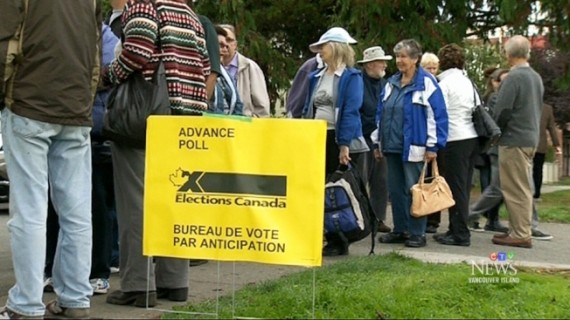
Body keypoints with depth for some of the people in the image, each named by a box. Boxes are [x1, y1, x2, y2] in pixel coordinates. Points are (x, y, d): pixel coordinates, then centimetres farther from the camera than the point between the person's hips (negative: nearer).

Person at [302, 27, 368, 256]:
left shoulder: (351, 77, -6)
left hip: (338, 139, -6)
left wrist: (344, 144, -20)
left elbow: (350, 112, -14)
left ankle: (339, 242, 9)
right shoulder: (316, 77, 14)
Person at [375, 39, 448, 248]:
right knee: (395, 190, 11)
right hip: (392, 147, 7)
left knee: (413, 191, -2)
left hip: (414, 148, -7)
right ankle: (400, 230, 21)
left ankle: (417, 233, 6)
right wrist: (378, 143, 17)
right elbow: (381, 114, 19)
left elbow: (437, 115, -11)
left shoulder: (426, 83, -7)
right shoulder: (392, 83, 14)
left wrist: (432, 146, -14)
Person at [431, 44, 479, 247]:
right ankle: (456, 229, 19)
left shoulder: (445, 83, -8)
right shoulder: (468, 82, 13)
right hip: (472, 137, 7)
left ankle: (460, 234, -2)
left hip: (455, 140, -7)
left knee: (456, 188, -3)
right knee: (463, 187, 12)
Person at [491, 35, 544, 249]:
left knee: (516, 189, -4)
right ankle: (519, 230, 21)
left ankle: (521, 235, -1)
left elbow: (502, 110, -17)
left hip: (514, 140, -9)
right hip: (531, 137, 9)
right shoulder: (536, 77, 10)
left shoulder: (514, 77, -16)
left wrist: (494, 130, 0)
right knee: (522, 188, 15)